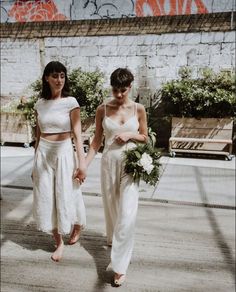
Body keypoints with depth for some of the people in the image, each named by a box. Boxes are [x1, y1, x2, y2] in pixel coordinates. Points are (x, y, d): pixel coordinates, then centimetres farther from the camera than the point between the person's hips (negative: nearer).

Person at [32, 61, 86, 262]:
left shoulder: (70, 102, -8)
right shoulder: (40, 104, 4)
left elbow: (77, 134, -10)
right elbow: (38, 134, 10)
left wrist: (82, 162, -14)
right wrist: (36, 163, 14)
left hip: (64, 152, -4)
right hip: (44, 154, 4)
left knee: (68, 197, 8)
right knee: (46, 199, 8)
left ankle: (77, 227, 41)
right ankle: (59, 242, 26)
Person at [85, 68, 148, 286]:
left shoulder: (139, 109, -1)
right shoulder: (103, 109, 0)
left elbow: (145, 138, 7)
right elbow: (97, 140, 3)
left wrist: (130, 134, -13)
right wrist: (84, 163, -5)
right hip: (109, 162, 2)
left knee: (127, 213, -7)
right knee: (111, 207, 16)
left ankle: (120, 264, 4)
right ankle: (114, 240, 46)